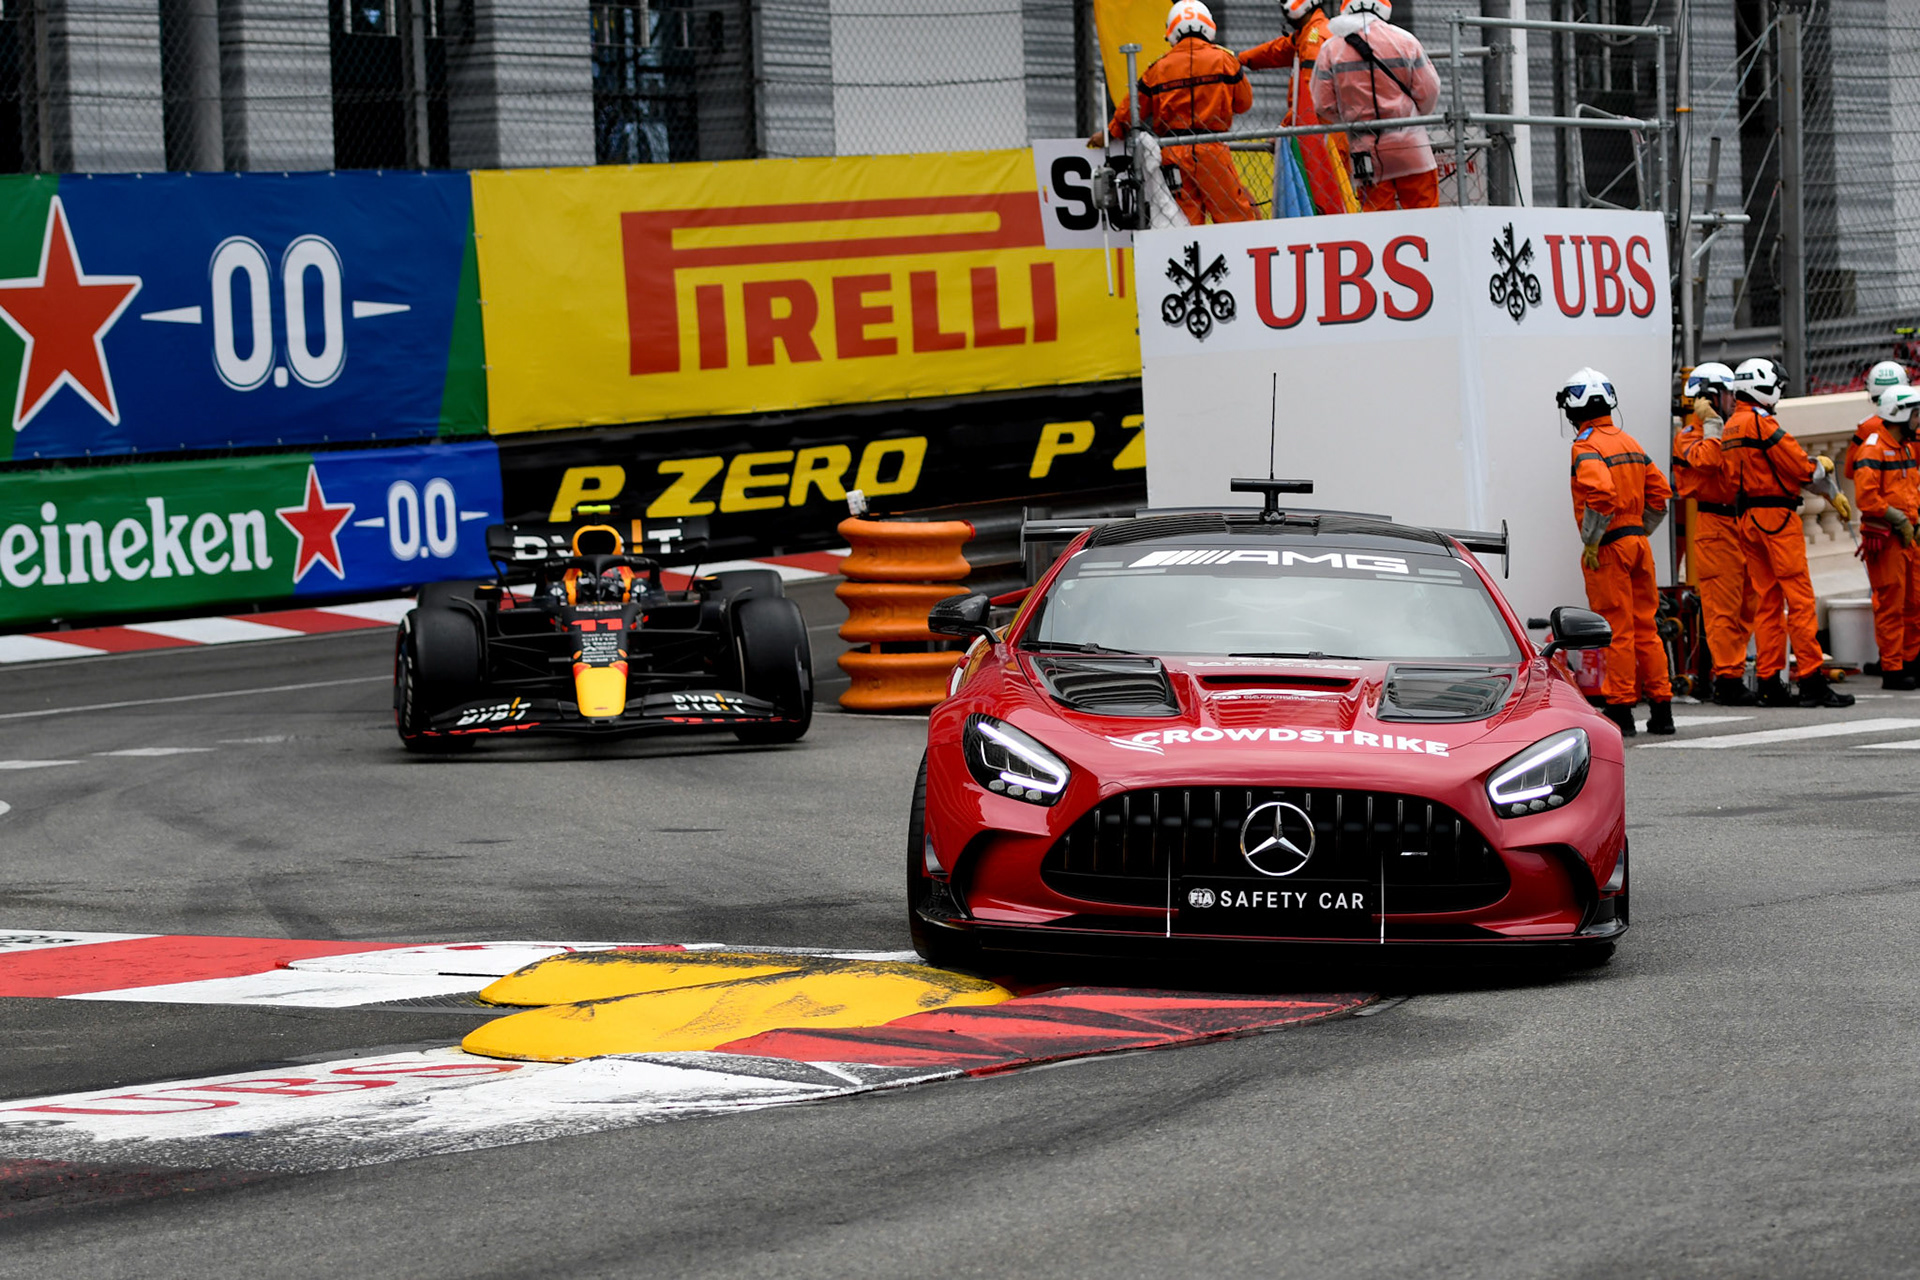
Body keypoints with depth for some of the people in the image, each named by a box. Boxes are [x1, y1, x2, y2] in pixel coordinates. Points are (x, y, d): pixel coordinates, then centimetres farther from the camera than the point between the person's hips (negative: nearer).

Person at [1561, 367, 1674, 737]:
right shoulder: (1630, 443, 14)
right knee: (1645, 627, 11)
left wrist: (1591, 543, -18)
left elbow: (1601, 493, -26)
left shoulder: (1588, 446, -11)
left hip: (1609, 546, -7)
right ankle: (1661, 709, 13)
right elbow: (1660, 492, 16)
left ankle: (1620, 709, -2)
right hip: (1638, 544, 8)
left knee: (1617, 630, -4)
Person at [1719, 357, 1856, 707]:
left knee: (1767, 601, 10)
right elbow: (1802, 468, -15)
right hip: (1776, 516, -9)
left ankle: (1769, 682, 7)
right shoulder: (1762, 424, -14)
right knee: (1800, 599, -7)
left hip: (1748, 520, 9)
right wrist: (1822, 468, 9)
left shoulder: (1730, 428, 15)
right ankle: (1812, 681, -10)